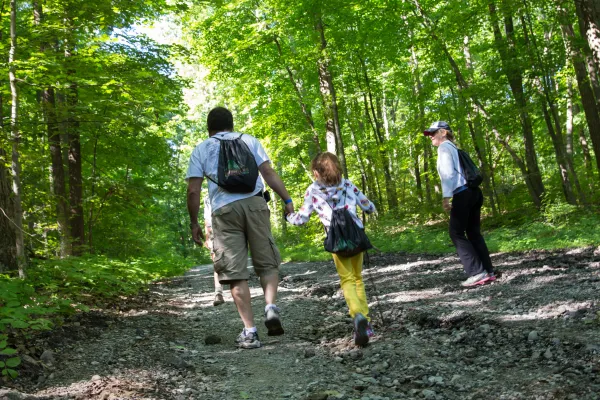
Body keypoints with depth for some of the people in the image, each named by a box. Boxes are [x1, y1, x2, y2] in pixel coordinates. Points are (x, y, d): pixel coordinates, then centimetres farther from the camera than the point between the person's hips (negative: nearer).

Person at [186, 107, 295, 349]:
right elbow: (269, 173, 6)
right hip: (254, 204, 1)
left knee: (235, 273, 2)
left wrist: (194, 223, 14)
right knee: (267, 263, 12)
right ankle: (271, 306, -13)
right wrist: (287, 200, 6)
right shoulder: (249, 141, 18)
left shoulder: (200, 150, 16)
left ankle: (249, 331, -1)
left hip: (224, 211, 0)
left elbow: (193, 190, 7)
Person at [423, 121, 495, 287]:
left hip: (463, 194, -9)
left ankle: (477, 272, -8)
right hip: (474, 191, 9)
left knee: (456, 233, -3)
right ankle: (488, 272, 10)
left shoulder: (444, 147, -1)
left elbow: (448, 172, -13)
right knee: (474, 233, 11)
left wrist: (446, 196, -18)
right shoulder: (453, 148, 25)